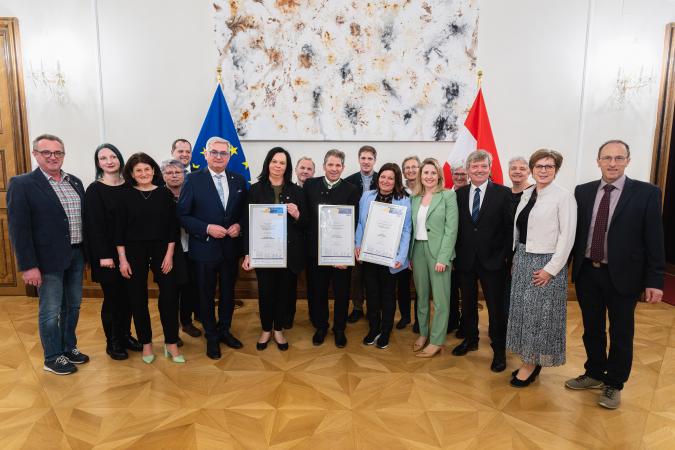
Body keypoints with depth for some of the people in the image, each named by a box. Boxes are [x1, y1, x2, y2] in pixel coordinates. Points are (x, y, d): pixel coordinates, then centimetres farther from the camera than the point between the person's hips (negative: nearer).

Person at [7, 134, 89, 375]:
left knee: (73, 306, 17)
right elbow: (19, 228, -12)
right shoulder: (22, 184, -8)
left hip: (76, 256, 6)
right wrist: (28, 265, -16)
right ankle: (53, 358, 23)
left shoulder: (75, 182, 9)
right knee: (51, 312, 6)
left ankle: (69, 347, 35)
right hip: (49, 260, -6)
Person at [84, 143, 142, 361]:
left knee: (128, 295, 12)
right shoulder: (95, 190, -7)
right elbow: (94, 225, -12)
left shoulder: (129, 186, 5)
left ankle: (125, 335, 28)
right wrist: (104, 256, -16)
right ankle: (112, 342, 20)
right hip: (108, 254, -4)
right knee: (112, 297, 4)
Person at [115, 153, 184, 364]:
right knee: (138, 299, 7)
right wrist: (122, 259, -5)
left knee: (169, 295, -4)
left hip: (161, 250, 0)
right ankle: (146, 343, 23)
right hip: (134, 252, 0)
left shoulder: (165, 194, 0)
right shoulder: (126, 195, -1)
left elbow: (173, 226, 0)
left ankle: (171, 344, 10)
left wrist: (169, 254, -5)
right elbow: (119, 228, -1)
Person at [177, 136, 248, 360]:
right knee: (206, 295, 11)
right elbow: (183, 215, -8)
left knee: (228, 293, 17)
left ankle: (224, 330, 38)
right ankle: (211, 337, 31)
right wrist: (207, 228, -19)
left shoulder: (239, 180, 3)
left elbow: (244, 211, 10)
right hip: (205, 248, -3)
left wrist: (239, 225, -9)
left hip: (231, 248, 3)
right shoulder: (193, 180, -7)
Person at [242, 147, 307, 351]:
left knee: (283, 290, 10)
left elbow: (305, 223, 7)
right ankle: (266, 330, 29)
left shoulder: (296, 191, 4)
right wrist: (247, 253, -6)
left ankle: (279, 330, 29)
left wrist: (297, 215, -16)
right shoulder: (256, 189, 0)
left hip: (288, 251, 1)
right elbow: (248, 222, -1)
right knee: (265, 290, 7)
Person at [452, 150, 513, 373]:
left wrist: (507, 256, -7)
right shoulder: (459, 194, 3)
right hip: (465, 259, 3)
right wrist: (455, 254, 0)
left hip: (492, 260, -3)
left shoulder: (503, 193, -5)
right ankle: (470, 339, 36)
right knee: (468, 303, 16)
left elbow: (509, 227, -4)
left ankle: (499, 350, 21)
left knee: (496, 307, 5)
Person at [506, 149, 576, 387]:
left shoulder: (563, 197, -10)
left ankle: (533, 363, 19)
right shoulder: (526, 194, 9)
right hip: (522, 261, 6)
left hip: (545, 263, -6)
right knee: (523, 311, 12)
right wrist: (515, 258, 9)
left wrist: (551, 269, -15)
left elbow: (567, 236, -13)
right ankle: (529, 359, 27)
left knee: (540, 313, 3)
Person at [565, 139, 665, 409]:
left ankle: (613, 385, 29)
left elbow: (654, 239, -7)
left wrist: (654, 280, -9)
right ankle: (594, 374, 36)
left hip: (622, 275, -3)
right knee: (592, 329, 17)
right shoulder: (583, 192, 3)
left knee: (621, 333, 11)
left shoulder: (647, 193, -6)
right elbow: (575, 231, 6)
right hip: (587, 273, 3)